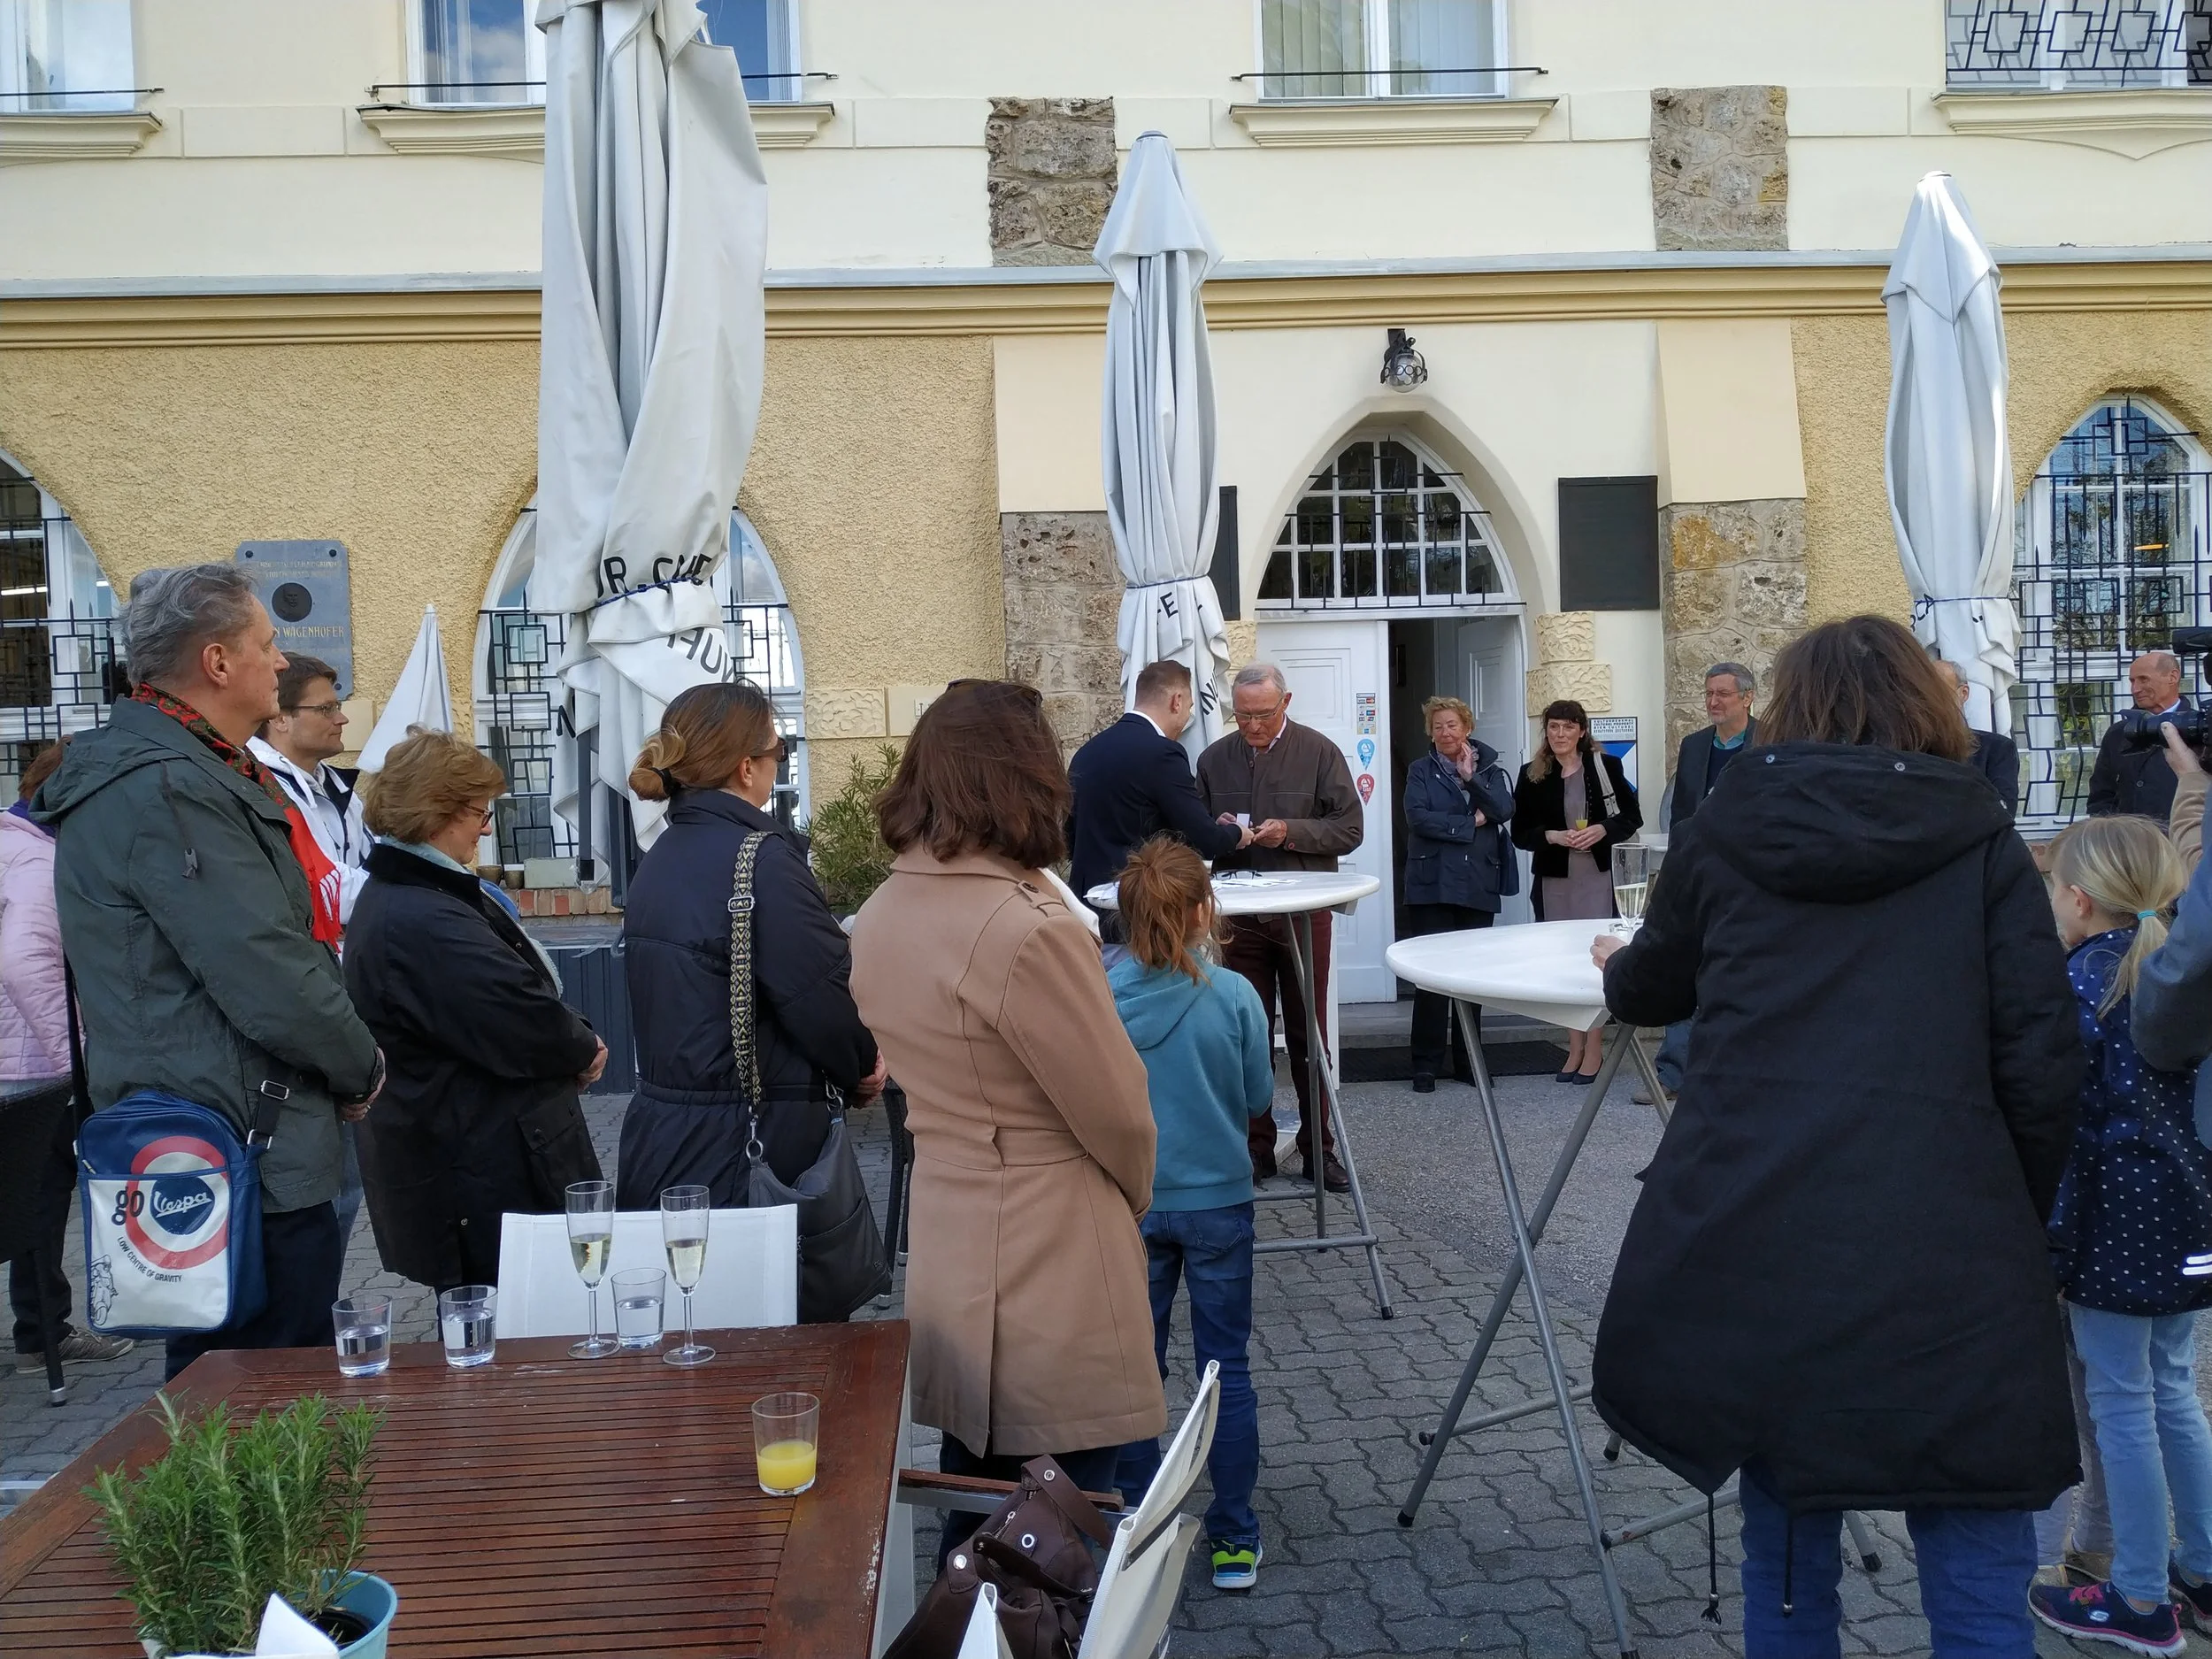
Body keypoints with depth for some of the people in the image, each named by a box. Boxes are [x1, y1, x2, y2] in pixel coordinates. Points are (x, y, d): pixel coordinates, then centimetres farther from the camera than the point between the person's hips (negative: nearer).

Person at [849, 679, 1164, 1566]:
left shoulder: (881, 918, 2)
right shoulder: (1030, 930, -24)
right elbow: (1118, 1112, -14)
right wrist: (1135, 1193, 5)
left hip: (947, 1253, 8)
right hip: (1050, 1283, -8)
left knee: (973, 1540, 22)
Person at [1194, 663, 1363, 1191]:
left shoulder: (1319, 753, -1)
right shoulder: (1215, 759, 7)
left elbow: (1350, 829, -3)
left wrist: (1291, 832, -17)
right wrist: (1218, 831, -6)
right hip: (1239, 914, 2)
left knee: (1309, 1034, 5)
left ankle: (1319, 1147, 15)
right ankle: (1256, 1145, 15)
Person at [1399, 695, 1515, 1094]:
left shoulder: (1490, 770, 11)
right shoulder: (1421, 771, 5)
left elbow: (1504, 810, -6)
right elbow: (1418, 818, -11)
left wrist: (1470, 776, -13)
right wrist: (1470, 824, -9)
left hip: (1478, 886, 2)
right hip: (1432, 885, -2)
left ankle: (1468, 1060, 17)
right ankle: (1426, 1064, 2)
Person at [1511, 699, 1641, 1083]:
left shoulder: (1605, 767, -2)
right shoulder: (1532, 776, 3)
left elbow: (1632, 816, 4)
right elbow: (1519, 833, 5)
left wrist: (1602, 830, -14)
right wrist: (1552, 836, -12)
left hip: (1595, 877, -2)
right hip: (1553, 879, 3)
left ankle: (1595, 1049, 7)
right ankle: (1575, 1049, 17)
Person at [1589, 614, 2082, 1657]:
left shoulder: (1725, 837, 10)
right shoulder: (1982, 844, 7)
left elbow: (1650, 992, 27)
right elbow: (2041, 1064, 1)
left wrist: (1618, 965, 50)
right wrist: (2014, 1220, 16)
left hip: (1751, 1242, 2)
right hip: (1943, 1253, -1)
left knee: (1787, 1557, 17)